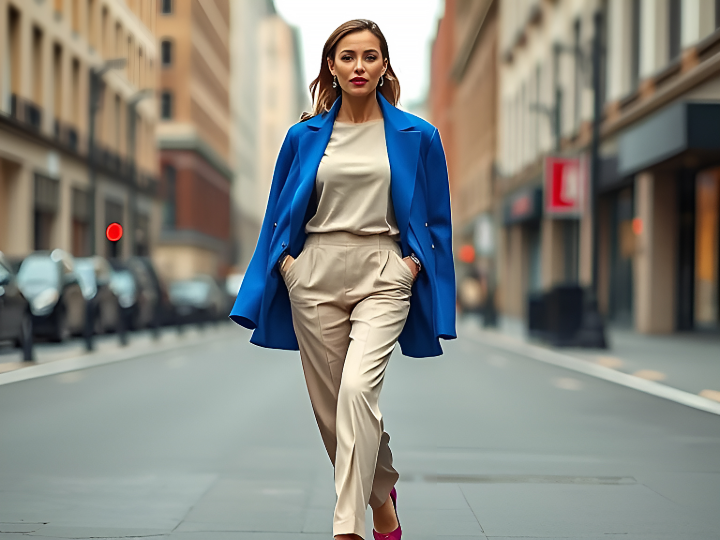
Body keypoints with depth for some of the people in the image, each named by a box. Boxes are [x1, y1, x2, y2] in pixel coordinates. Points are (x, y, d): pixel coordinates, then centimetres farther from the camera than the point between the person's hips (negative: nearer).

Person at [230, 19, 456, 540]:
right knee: (329, 405, 7)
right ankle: (383, 494, 31)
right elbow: (279, 212, 16)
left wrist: (414, 262, -3)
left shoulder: (417, 136, 3)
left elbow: (437, 219, 10)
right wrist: (286, 260, 2)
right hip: (316, 276, 3)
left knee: (357, 388, -23)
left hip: (382, 276, -3)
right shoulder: (304, 136, 7)